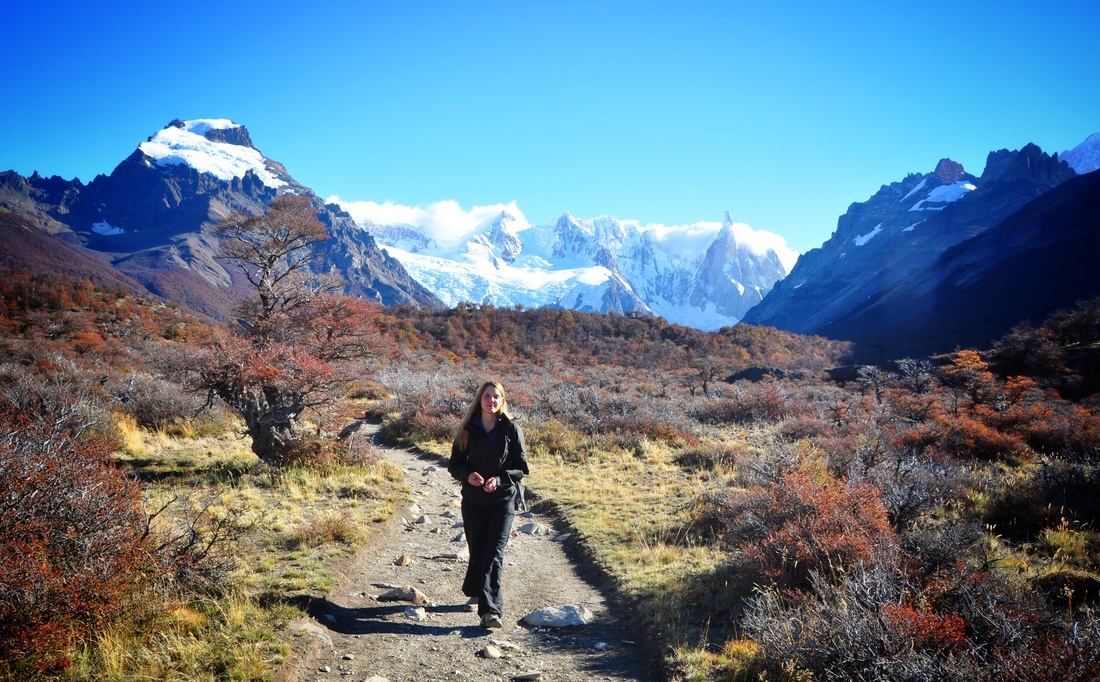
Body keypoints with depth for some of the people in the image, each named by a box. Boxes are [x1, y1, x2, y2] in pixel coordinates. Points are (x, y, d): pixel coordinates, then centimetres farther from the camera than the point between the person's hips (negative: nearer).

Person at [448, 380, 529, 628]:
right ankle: (476, 591, 39)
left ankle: (490, 610, -11)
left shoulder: (511, 429, -4)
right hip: (473, 501, 2)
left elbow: (521, 468, -2)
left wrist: (500, 479, -19)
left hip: (503, 501, -2)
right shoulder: (468, 430, 1)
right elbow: (454, 465, 5)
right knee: (477, 551, 13)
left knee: (494, 555, -9)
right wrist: (467, 475, -17)